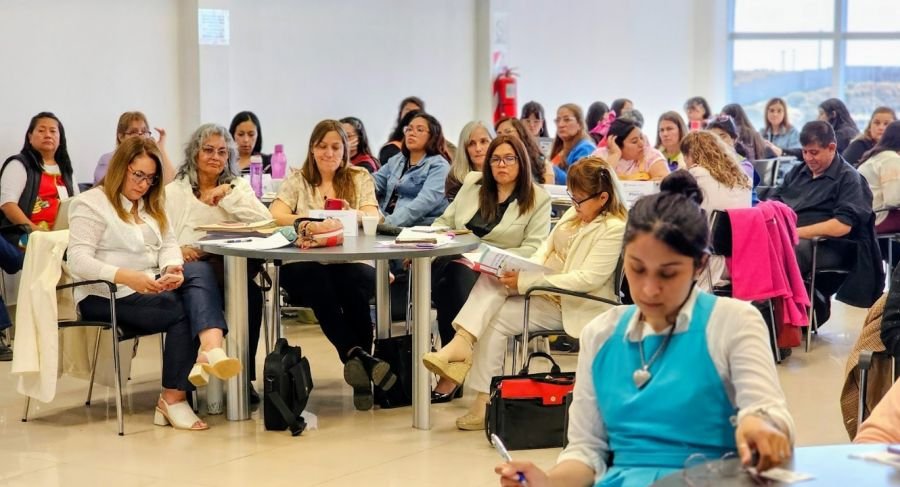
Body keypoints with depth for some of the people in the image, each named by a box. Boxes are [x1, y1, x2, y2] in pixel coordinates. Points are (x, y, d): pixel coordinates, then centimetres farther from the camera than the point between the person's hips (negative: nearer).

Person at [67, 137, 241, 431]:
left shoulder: (151, 205, 20)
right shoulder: (90, 204, -5)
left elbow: (168, 244, 9)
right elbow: (79, 261, -16)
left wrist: (172, 269, -16)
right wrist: (128, 277, -31)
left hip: (150, 288, 6)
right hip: (107, 297, -6)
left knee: (200, 271, -24)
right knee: (183, 310, -27)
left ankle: (211, 350, -48)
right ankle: (172, 397, -21)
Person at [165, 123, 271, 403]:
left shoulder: (238, 186, 20)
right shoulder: (174, 192, 15)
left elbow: (264, 221, 1)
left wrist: (228, 194, -6)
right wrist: (177, 250, -19)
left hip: (232, 269, 2)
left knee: (251, 293, -35)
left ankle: (244, 376, -24)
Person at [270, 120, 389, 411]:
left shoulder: (360, 179, 16)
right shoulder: (298, 181, 15)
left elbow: (373, 220, 1)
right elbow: (275, 216, -1)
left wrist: (351, 215, -22)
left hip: (351, 263, 0)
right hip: (306, 268, 0)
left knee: (355, 280, -36)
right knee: (317, 281, -36)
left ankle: (355, 361, -28)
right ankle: (358, 356, -37)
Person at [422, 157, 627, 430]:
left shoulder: (614, 229, -17)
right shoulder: (576, 213, 10)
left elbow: (588, 279, -24)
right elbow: (547, 247, 14)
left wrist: (526, 282, -26)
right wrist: (522, 272, -9)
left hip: (575, 306, -8)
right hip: (548, 287, 8)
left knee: (497, 320, -20)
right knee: (492, 277, -18)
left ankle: (486, 402, -13)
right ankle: (462, 342, -28)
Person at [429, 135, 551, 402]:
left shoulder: (538, 199, 5)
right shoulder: (473, 183, 19)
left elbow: (533, 249, -4)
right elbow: (445, 221, 22)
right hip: (459, 261, 4)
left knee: (459, 276, -36)